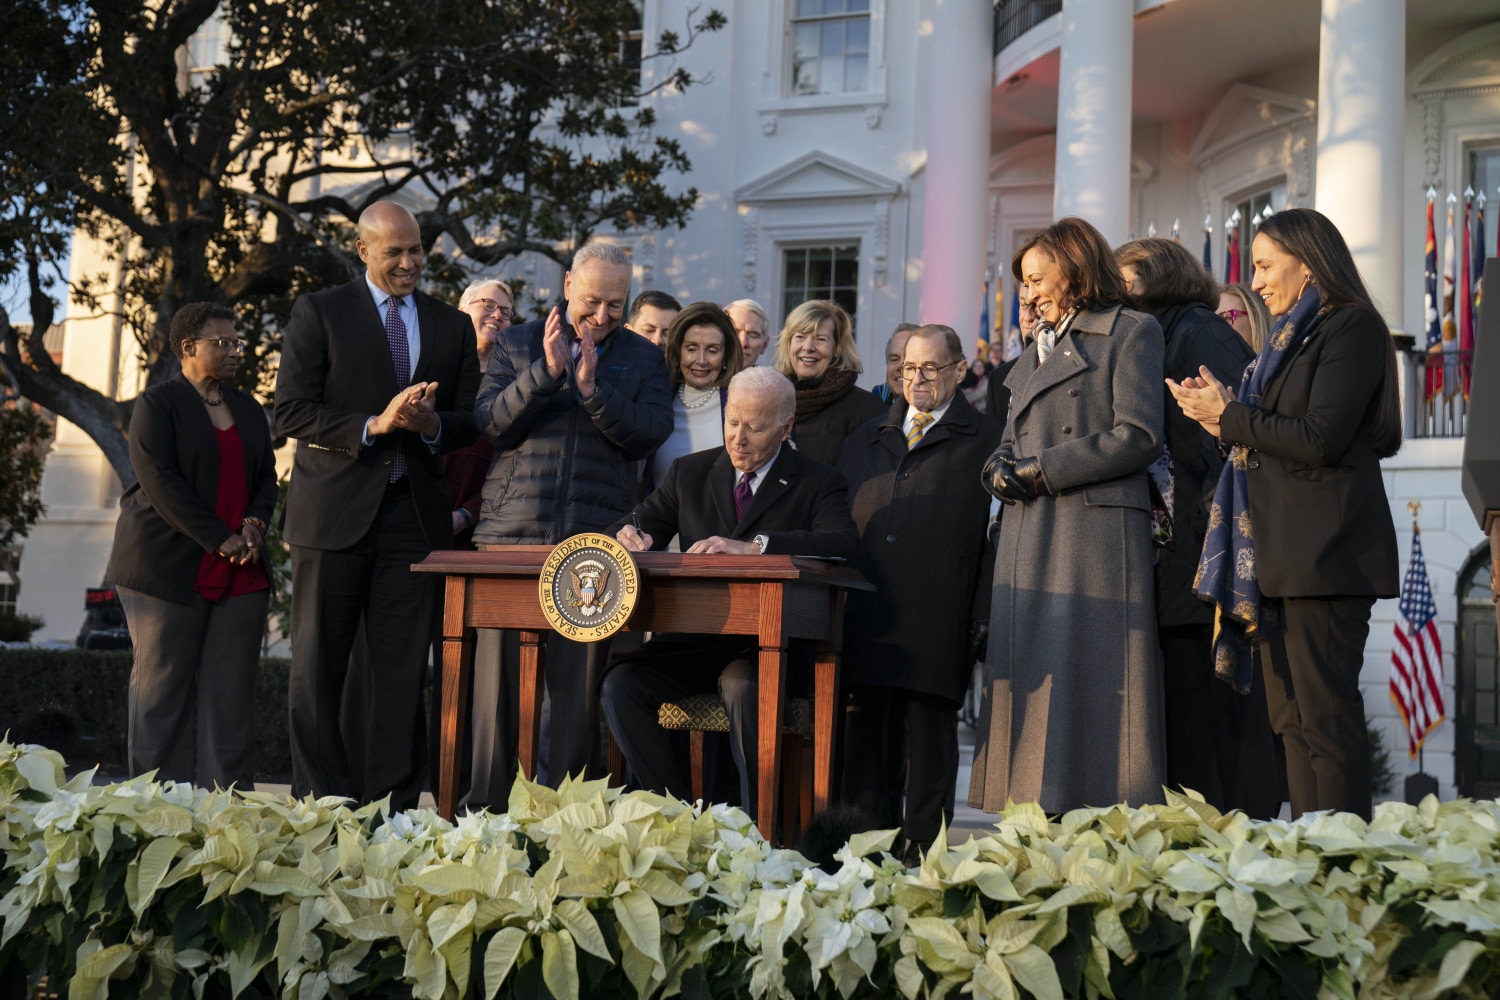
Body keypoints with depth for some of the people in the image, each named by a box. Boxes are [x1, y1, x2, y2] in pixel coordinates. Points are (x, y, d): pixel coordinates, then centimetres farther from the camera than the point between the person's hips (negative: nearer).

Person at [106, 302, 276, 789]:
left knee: (231, 694, 0)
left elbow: (267, 476, 19)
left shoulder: (248, 409, 18)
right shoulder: (156, 404, -1)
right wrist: (221, 540, -15)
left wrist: (255, 523, -3)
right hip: (170, 567, -5)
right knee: (163, 688, -1)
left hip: (241, 574, 5)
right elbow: (161, 481, -11)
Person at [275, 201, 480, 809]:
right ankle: (319, 805, 9)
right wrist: (374, 425, -16)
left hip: (415, 514, 3)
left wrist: (431, 424, -9)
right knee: (317, 668, 1)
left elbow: (470, 422, 13)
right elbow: (291, 412, -4)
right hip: (334, 511, -2)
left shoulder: (453, 326, 15)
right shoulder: (318, 313, 4)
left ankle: (392, 809, 8)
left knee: (403, 672, 3)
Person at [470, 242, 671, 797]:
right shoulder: (517, 344, 12)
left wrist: (592, 388, -13)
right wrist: (546, 371, -11)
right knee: (498, 670, 0)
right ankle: (487, 806, 8)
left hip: (596, 537, 0)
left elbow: (649, 435, -1)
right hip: (513, 530, 0)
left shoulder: (644, 359, 12)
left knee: (581, 681, -1)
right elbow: (489, 424, 0)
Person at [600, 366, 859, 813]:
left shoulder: (818, 484, 2)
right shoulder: (690, 472, 15)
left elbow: (844, 544, -17)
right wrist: (631, 534, -13)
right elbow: (644, 520, 16)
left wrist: (753, 545, -30)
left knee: (745, 689, -37)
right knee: (621, 684, -23)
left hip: (771, 645, -4)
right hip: (693, 640, 4)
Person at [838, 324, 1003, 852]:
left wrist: (984, 620, -10)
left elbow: (999, 538, -1)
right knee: (865, 739, 7)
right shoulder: (867, 439, 20)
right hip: (866, 620, 4)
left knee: (930, 741, 2)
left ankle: (924, 849, 9)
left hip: (937, 626, -4)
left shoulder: (986, 442, 5)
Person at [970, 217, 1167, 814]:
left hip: (1095, 533, -7)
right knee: (1033, 678, 1)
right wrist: (1002, 469, 0)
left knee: (1089, 675, -10)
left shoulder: (1130, 333, 2)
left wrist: (1043, 469, -9)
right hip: (1030, 538, 7)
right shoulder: (1037, 351, 25)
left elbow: (1139, 436, -10)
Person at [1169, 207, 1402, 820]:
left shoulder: (1351, 326, -6)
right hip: (1282, 551, 9)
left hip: (1324, 549, -9)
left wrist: (1229, 416, -8)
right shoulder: (1294, 335, 22)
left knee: (1325, 713, -10)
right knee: (1291, 717, 8)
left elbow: (1321, 439, -16)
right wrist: (1227, 421, 5)